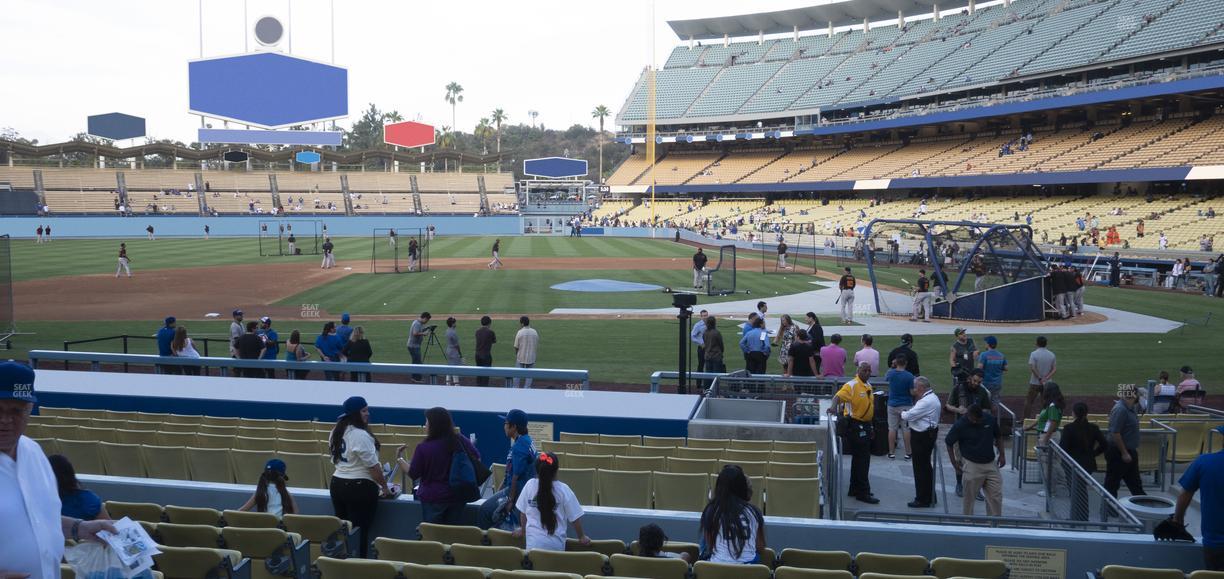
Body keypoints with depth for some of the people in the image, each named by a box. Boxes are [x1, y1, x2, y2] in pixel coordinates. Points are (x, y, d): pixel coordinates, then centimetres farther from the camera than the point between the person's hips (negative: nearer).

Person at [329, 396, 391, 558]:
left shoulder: (337, 431, 9)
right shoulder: (360, 435, -18)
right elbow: (373, 466, -17)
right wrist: (385, 486, -7)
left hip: (337, 483, 8)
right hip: (359, 487, -8)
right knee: (360, 530, -1)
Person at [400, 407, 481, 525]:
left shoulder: (423, 448, -16)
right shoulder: (461, 441, -7)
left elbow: (413, 474, -6)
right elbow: (477, 459, 5)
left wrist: (399, 458, 7)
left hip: (433, 498, -3)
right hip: (457, 495, 3)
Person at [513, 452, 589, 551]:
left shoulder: (530, 485, -4)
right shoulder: (563, 489, -9)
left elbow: (522, 512, 8)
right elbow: (575, 518, -3)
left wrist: (523, 530, 26)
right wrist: (581, 537, 13)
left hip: (533, 542, 1)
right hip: (555, 544, -1)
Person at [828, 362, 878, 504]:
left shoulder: (868, 386, 13)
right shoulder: (851, 385, -14)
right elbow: (838, 396, -30)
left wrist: (870, 427, 24)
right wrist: (834, 407, -51)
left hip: (865, 426, 9)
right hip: (855, 425, -9)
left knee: (860, 459, 16)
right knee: (861, 460, -7)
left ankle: (855, 489, 26)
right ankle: (863, 492, -2)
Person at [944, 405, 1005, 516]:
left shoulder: (990, 419, -5)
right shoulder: (960, 425, -14)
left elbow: (998, 437, 11)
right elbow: (948, 442, -3)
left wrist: (1002, 455, 6)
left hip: (991, 464, 3)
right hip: (972, 466, -3)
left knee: (996, 496, 5)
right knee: (969, 497, 4)